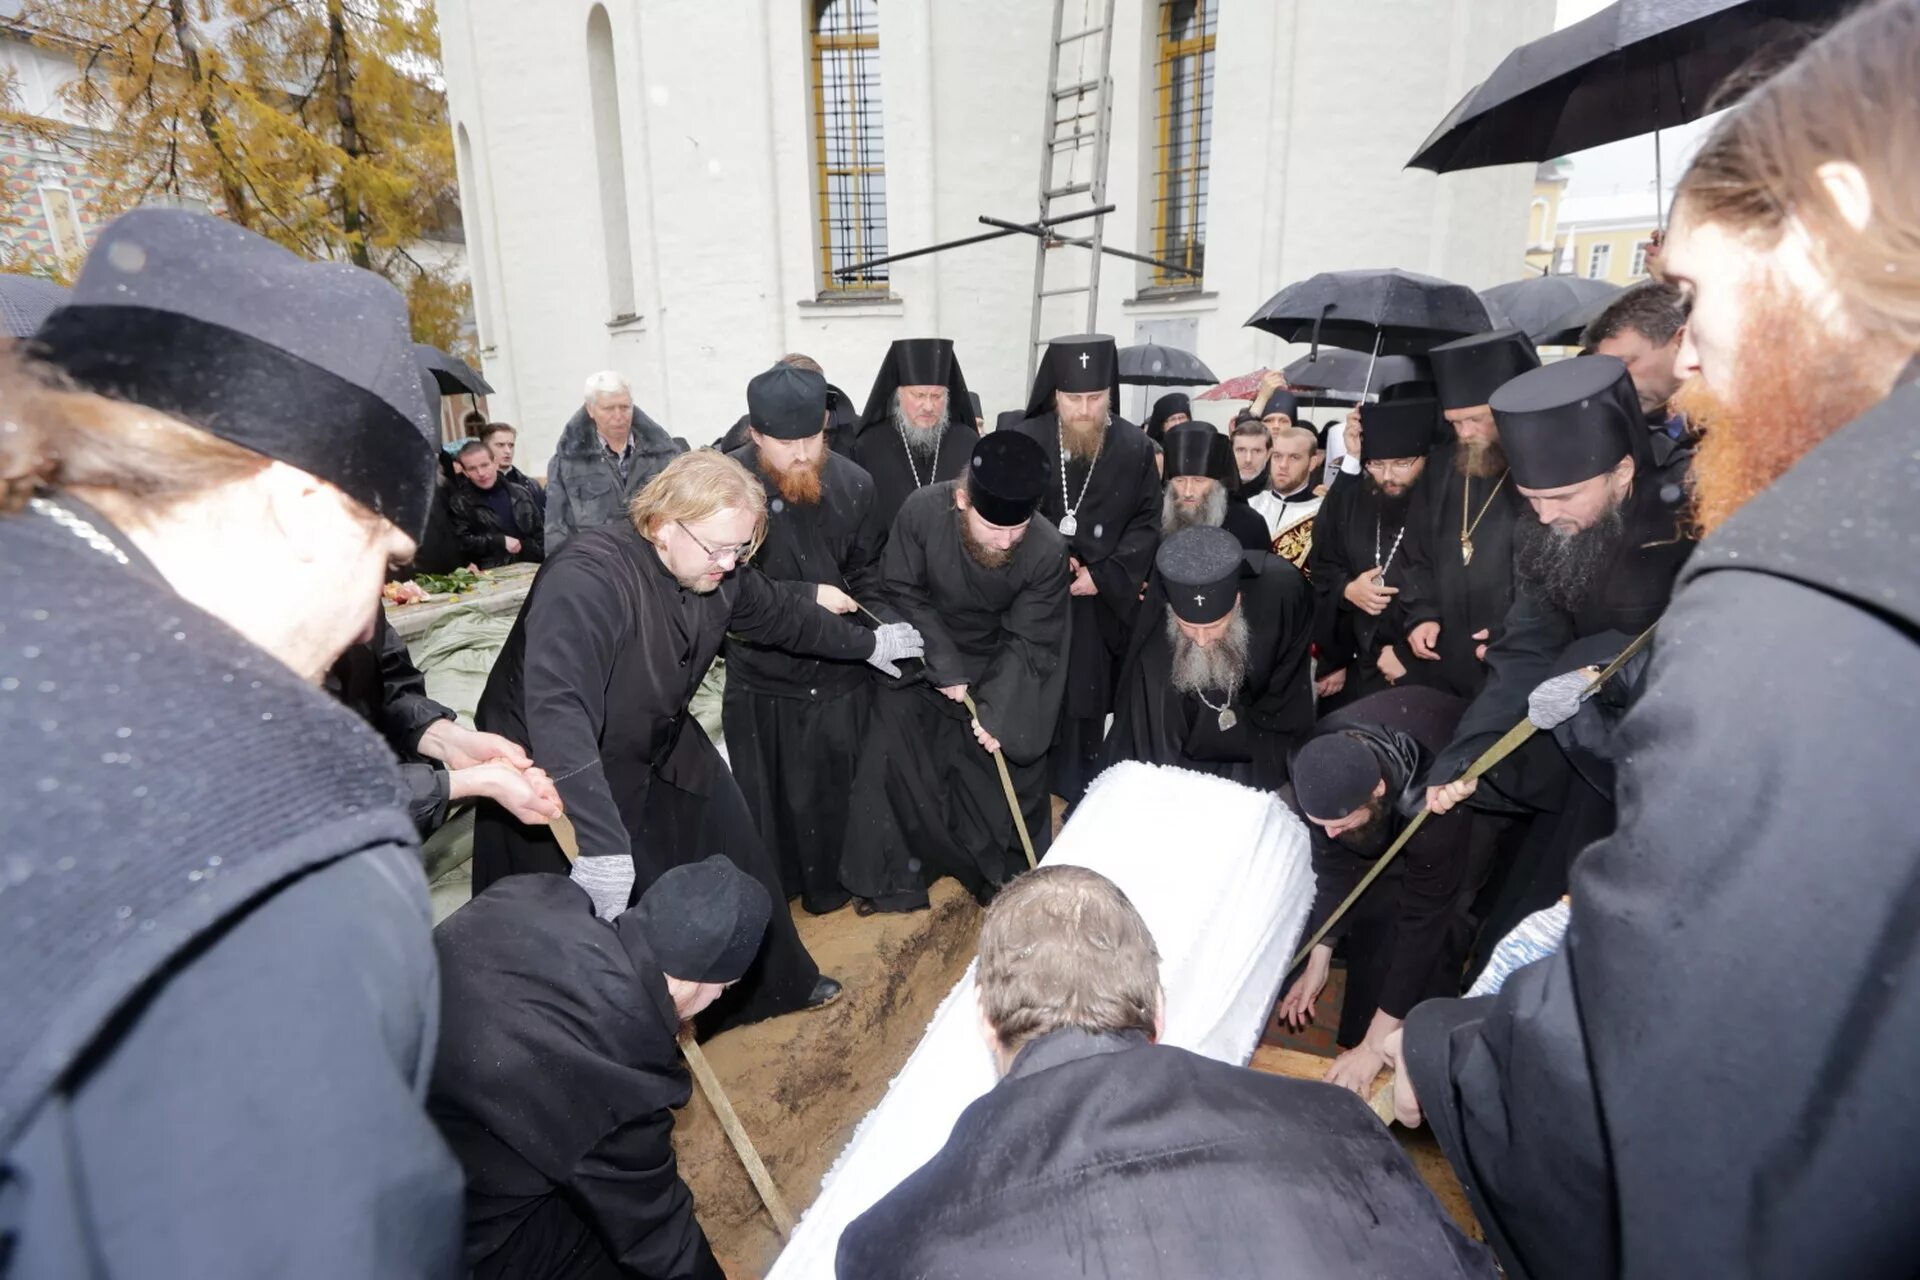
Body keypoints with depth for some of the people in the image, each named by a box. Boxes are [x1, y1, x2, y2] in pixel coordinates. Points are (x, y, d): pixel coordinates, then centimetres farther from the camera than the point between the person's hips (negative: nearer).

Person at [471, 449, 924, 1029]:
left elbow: (783, 616, 9)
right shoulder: (587, 578, -36)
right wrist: (603, 843, -52)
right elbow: (557, 712, -46)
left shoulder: (721, 573, -12)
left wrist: (867, 644, 21)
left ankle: (770, 985, 41)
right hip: (556, 773, -7)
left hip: (660, 750, 7)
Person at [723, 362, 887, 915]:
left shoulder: (853, 483, -4)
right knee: (765, 797, 15)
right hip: (761, 676, -1)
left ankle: (828, 884, 42)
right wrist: (809, 595, -19)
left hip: (840, 672, 2)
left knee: (833, 789, 17)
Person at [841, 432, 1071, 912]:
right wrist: (945, 667, -20)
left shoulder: (1048, 550, -27)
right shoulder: (922, 512, -28)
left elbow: (1027, 641, -18)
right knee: (891, 763, -1)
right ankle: (892, 877, 18)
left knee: (1011, 770, 3)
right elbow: (903, 593, -16)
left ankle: (1014, 878, 26)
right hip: (922, 659, 0)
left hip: (999, 668, 0)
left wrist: (996, 710, -25)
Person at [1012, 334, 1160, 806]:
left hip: (1102, 606, 1)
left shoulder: (1134, 446, -1)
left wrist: (1105, 575, -10)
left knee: (1084, 711, 6)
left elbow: (1147, 521, 1)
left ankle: (1079, 807, 21)